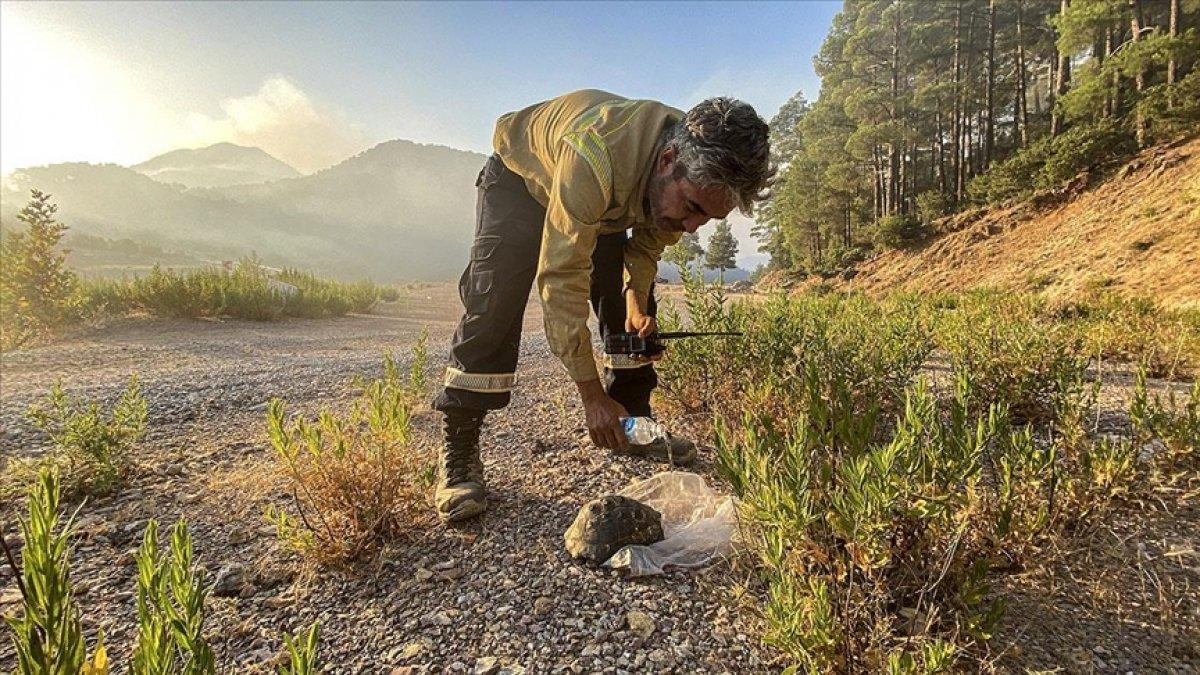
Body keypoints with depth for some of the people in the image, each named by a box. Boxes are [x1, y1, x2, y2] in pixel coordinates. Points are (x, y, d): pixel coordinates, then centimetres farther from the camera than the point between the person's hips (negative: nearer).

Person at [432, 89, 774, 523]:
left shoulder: (699, 171, -24)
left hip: (608, 199, 6)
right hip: (522, 178, -5)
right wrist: (592, 396, -40)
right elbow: (561, 281, -43)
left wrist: (636, 297, -20)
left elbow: (649, 240, -4)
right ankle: (457, 453, -12)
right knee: (492, 306, -20)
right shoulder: (594, 158, -46)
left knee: (631, 315, -3)